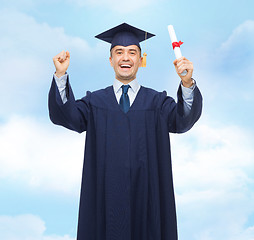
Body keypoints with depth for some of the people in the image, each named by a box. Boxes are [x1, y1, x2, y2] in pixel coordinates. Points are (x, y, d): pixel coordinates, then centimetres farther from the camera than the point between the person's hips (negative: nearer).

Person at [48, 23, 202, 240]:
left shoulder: (157, 102, 5)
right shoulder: (95, 101, 8)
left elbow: (183, 120, -12)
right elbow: (66, 115, -8)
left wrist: (187, 83, -31)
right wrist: (61, 75, -24)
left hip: (146, 199, 0)